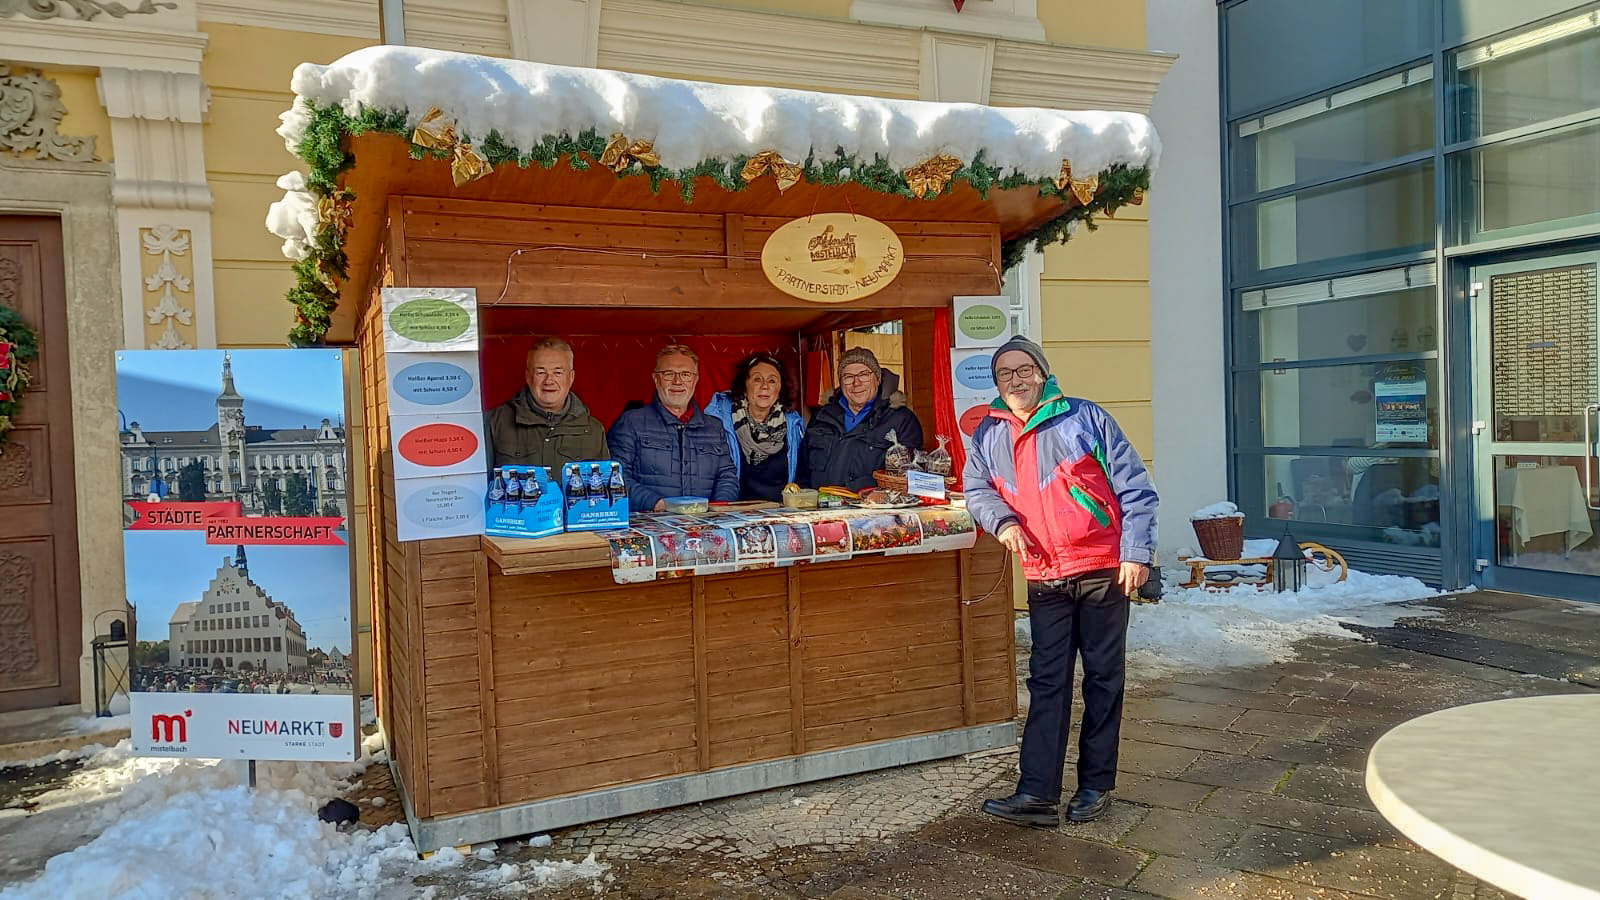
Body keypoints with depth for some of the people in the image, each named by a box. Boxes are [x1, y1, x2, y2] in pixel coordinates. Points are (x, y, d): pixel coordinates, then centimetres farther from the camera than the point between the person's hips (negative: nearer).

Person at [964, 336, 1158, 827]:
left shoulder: (1085, 417, -4)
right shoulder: (988, 436, 7)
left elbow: (1135, 488, -4)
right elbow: (977, 489, 15)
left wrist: (1137, 552, -11)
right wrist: (1002, 521, -6)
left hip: (1103, 570, -2)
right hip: (1044, 579, 3)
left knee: (1103, 679, 6)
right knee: (1046, 684, 2)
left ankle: (1096, 785, 18)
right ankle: (1037, 794, 2)